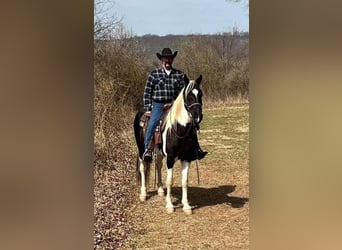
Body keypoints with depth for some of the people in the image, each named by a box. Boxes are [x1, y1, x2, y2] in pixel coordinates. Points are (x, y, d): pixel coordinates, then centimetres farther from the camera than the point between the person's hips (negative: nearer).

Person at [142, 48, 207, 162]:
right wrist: (148, 108, -1)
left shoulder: (179, 75, 8)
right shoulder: (154, 74, 3)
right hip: (158, 106, -2)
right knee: (152, 124, -24)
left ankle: (197, 149, -5)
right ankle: (147, 150, -18)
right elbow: (147, 92, 5)